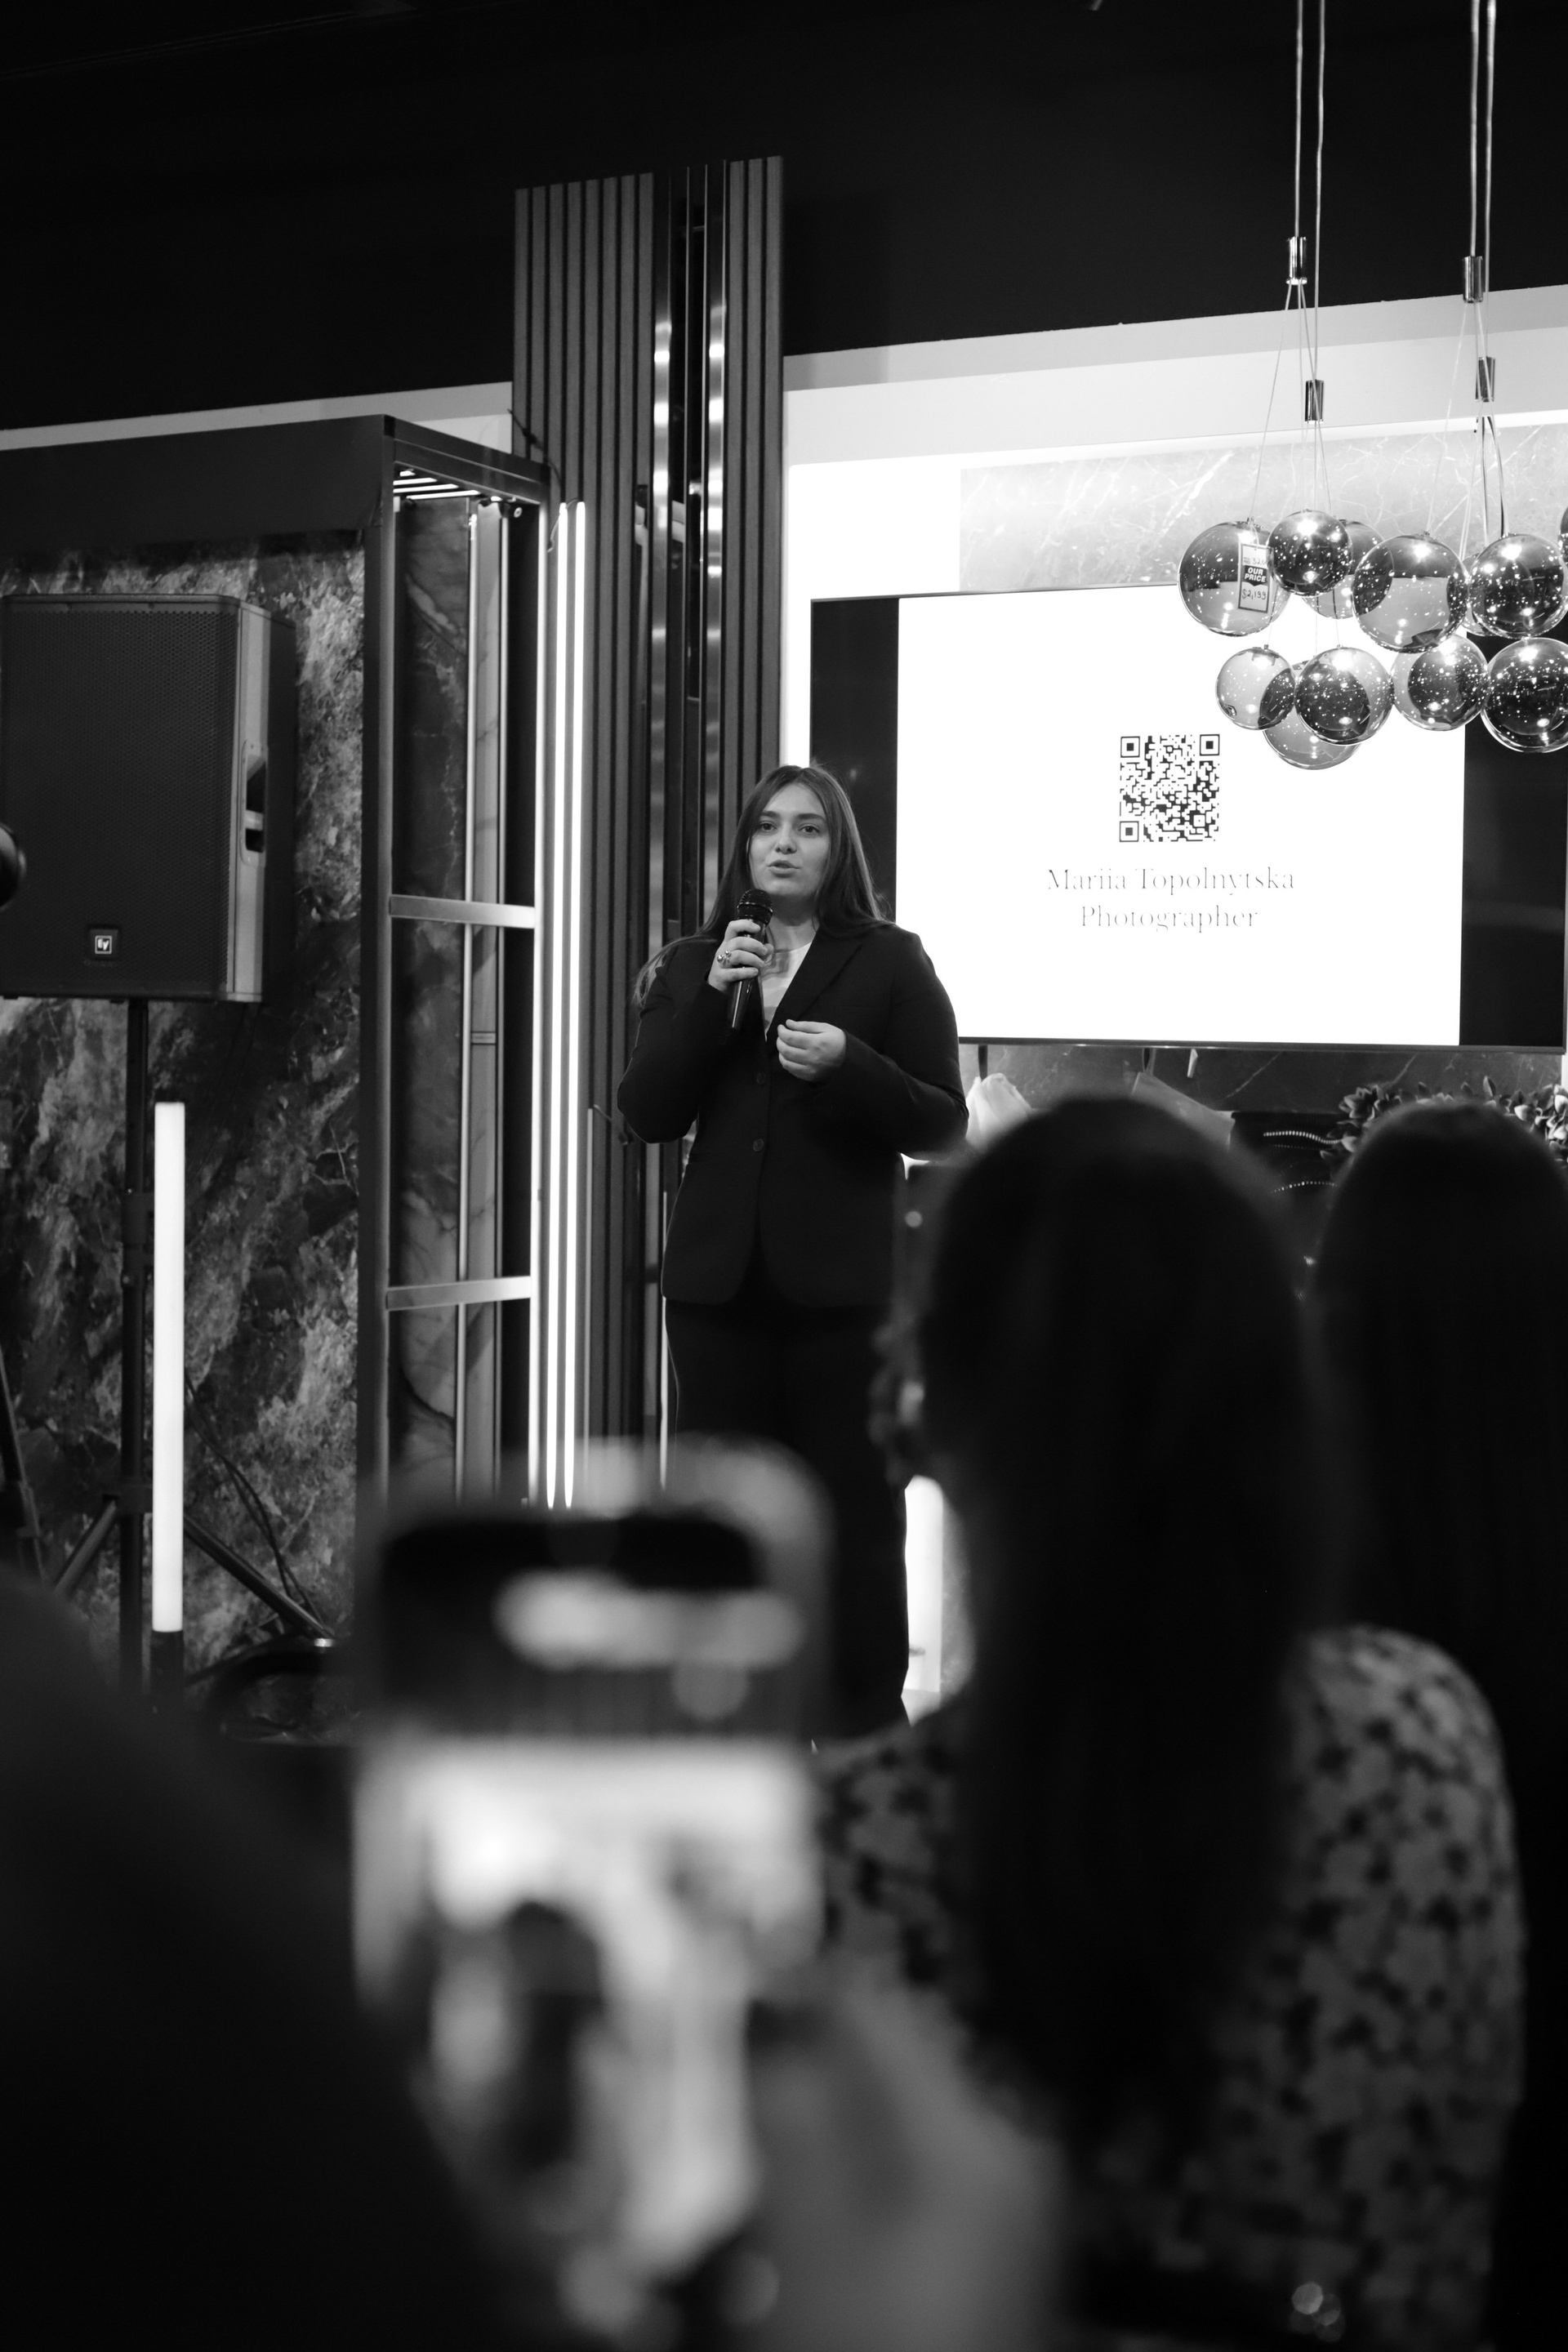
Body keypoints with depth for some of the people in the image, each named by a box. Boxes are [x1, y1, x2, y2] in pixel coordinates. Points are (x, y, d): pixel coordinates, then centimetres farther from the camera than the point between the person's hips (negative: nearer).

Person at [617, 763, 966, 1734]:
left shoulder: (890, 962, 2)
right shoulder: (693, 965, 12)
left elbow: (943, 1124, -2)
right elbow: (647, 1112, 1)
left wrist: (849, 1063, -19)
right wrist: (712, 998, -10)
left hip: (843, 1281, -3)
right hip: (720, 1278, 3)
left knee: (857, 1513, 0)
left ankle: (866, 1727, 9)